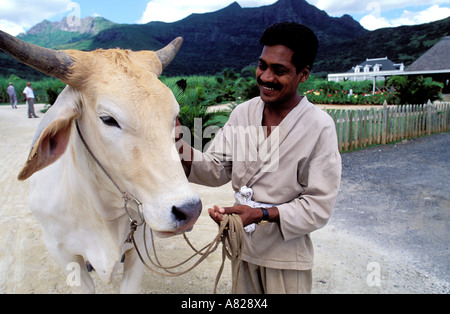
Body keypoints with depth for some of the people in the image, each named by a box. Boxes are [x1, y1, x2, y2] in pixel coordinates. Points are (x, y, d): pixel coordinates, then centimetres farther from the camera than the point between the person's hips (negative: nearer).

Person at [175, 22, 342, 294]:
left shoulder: (319, 126, -17)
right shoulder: (243, 113, -2)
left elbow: (319, 205, -17)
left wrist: (261, 214, -29)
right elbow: (217, 169, -4)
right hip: (241, 245, 5)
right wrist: (180, 146, -21)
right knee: (242, 298, 22)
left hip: (286, 254, -4)